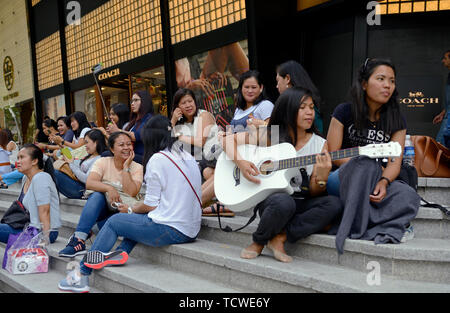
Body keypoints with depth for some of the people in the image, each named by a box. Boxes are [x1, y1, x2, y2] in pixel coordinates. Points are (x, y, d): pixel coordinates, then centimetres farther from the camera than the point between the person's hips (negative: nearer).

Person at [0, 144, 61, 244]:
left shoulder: (40, 178, -16)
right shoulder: (25, 178, 14)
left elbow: (44, 212, -22)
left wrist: (45, 239, -25)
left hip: (41, 231, -10)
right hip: (31, 228, 10)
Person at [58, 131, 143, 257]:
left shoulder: (137, 168, -1)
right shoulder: (103, 162, 1)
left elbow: (131, 192, -17)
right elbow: (89, 183, -16)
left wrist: (126, 167, -16)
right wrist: (109, 188, -32)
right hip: (102, 210, 1)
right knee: (97, 195, -31)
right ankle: (79, 240, -36)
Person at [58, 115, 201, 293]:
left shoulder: (158, 159, -9)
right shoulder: (189, 158, 13)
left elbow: (151, 205, -8)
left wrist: (130, 210, 12)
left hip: (170, 230, -8)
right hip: (191, 231, 8)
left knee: (114, 221, 9)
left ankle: (82, 276, 16)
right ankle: (122, 252, 6)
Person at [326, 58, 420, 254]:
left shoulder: (396, 121, 4)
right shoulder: (344, 112, -4)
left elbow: (395, 162, -6)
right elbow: (332, 155, -8)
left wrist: (383, 181, -28)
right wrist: (372, 168, -16)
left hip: (374, 186, 2)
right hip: (342, 181, -2)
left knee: (409, 197, -28)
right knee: (366, 161, -35)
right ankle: (355, 228, -28)